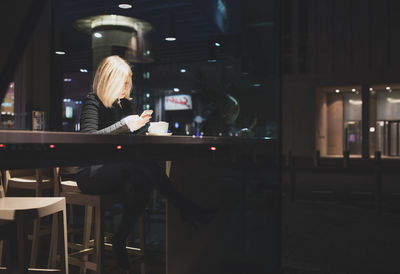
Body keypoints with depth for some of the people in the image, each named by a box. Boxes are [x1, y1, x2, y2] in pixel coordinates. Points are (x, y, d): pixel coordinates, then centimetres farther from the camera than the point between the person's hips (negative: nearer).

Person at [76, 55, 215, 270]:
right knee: (140, 157, -33)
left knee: (143, 179, -33)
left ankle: (120, 240, -22)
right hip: (91, 175, -5)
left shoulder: (128, 103, 14)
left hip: (117, 174, 5)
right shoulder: (93, 102, -5)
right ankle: (185, 208, -33)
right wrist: (125, 125, -28)